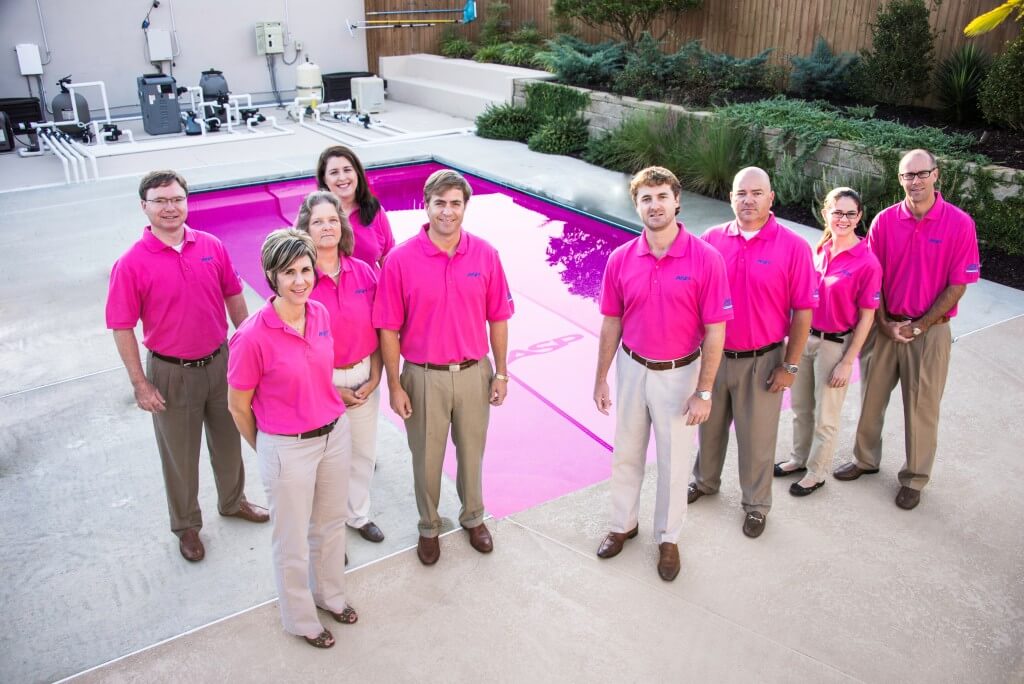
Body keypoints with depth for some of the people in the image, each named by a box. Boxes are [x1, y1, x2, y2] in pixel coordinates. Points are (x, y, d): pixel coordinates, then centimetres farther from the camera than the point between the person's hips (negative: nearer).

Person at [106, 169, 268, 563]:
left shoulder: (211, 247, -5)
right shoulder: (132, 264, -15)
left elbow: (233, 296, 6)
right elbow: (122, 328, -11)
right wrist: (140, 384, -10)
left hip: (220, 361, 4)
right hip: (171, 372, -3)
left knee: (227, 440, 21)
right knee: (180, 454, 13)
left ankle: (233, 501, 45)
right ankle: (186, 526, 34)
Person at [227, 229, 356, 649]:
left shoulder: (321, 314, -6)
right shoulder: (254, 336, -23)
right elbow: (238, 406, -9)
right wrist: (266, 449, 4)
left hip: (335, 434, 6)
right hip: (288, 449, -5)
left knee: (331, 524, 24)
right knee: (293, 541, 15)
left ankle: (329, 593, 50)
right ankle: (300, 618, 40)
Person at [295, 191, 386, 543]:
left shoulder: (363, 272, -3)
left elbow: (376, 331, 2)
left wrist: (374, 378, -5)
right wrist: (332, 389, -11)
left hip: (363, 378, 4)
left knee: (363, 452, 19)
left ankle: (358, 514, 44)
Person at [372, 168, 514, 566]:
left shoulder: (485, 255, -6)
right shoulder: (400, 260, -13)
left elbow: (497, 319, 2)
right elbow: (389, 330, -8)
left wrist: (501, 373, 3)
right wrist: (395, 386, -7)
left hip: (474, 372, 2)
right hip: (424, 377, -2)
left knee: (471, 452, 19)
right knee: (426, 458, 15)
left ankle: (473, 518, 43)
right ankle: (429, 527, 38)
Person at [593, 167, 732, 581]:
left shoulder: (706, 259, -16)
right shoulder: (621, 259, -6)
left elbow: (715, 331, -12)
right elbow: (611, 323, 3)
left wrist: (703, 391, -13)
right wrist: (601, 379, 5)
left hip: (679, 374, -3)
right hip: (632, 369, 3)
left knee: (675, 461, 11)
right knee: (626, 454, 18)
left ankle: (668, 538, 32)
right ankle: (623, 524, 39)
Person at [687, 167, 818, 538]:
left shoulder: (793, 247, -10)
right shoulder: (712, 239, -3)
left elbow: (802, 311, -7)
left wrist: (790, 366, -7)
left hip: (761, 361, -3)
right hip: (712, 355, 3)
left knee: (757, 437, 10)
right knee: (710, 426, 21)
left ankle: (756, 504, 32)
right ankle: (705, 480, 45)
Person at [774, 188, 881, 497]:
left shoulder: (867, 262, -17)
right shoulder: (817, 250, -1)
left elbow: (866, 317, -12)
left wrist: (847, 362, -12)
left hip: (835, 344, -5)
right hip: (804, 337, 5)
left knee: (825, 416, 11)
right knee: (800, 407, 21)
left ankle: (816, 472, 30)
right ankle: (799, 457, 42)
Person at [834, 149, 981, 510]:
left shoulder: (959, 224, -10)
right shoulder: (884, 221, -3)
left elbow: (957, 285, -8)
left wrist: (919, 326, -10)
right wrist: (885, 324, -7)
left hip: (930, 330, -2)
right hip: (884, 326, 3)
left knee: (922, 406, 8)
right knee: (872, 396, 14)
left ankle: (914, 478, 25)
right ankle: (865, 458, 35)